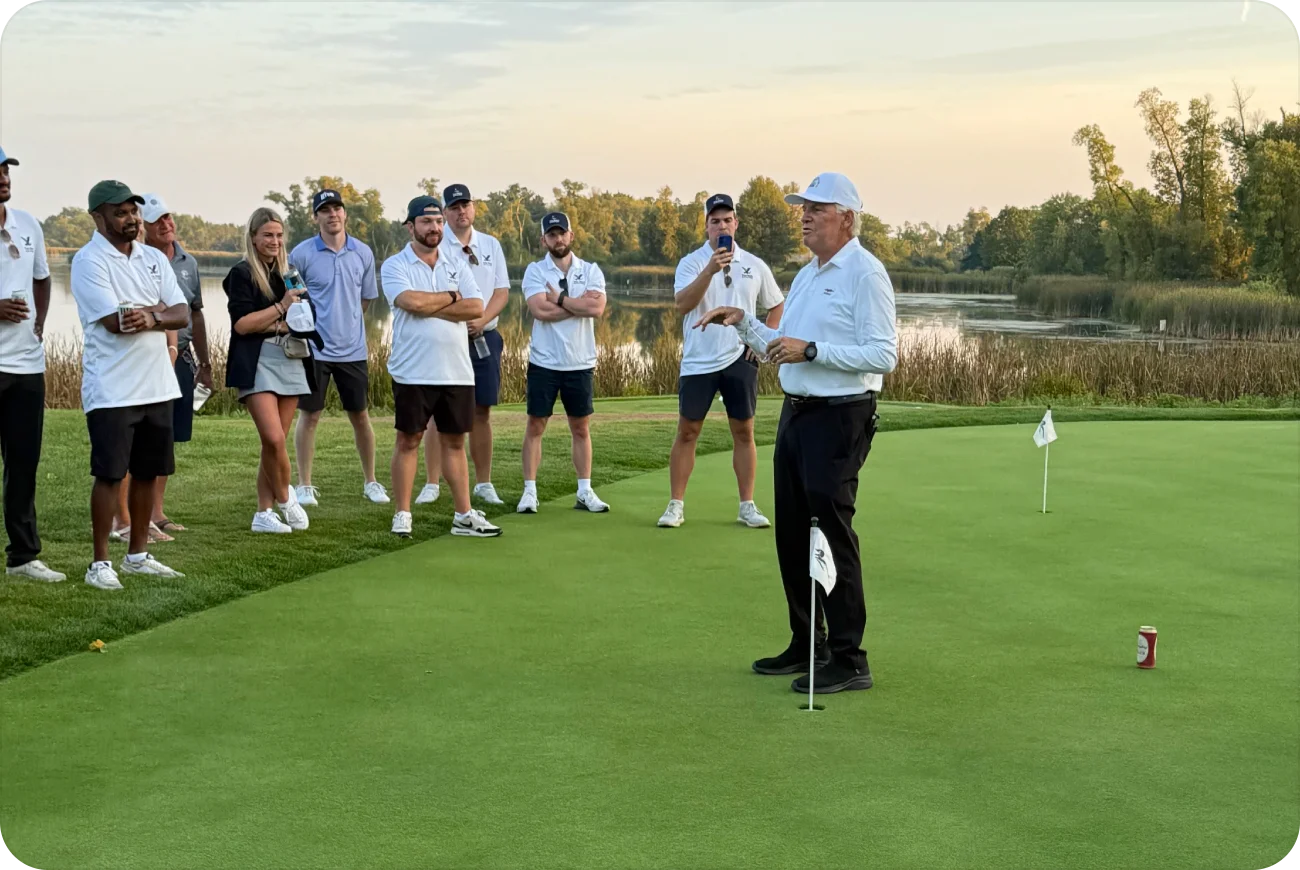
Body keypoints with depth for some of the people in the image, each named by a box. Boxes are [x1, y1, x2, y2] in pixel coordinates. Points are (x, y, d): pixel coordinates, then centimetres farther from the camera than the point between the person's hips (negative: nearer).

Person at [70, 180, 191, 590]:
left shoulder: (154, 259, 11)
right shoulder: (89, 261, -9)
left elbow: (182, 313, 4)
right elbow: (115, 321, -19)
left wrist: (150, 317, -16)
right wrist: (160, 310, -6)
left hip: (157, 386, 6)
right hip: (112, 390, -6)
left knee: (147, 472, 12)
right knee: (110, 475, -3)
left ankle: (137, 555, 23)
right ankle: (100, 563, 5)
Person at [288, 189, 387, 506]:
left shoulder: (363, 253, 3)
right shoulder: (302, 254, -6)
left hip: (353, 349, 3)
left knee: (360, 415, 9)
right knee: (309, 415, 3)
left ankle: (371, 482, 19)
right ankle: (305, 485, 12)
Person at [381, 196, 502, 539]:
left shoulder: (457, 264, 10)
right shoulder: (395, 265, -1)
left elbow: (476, 308, -4)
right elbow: (411, 301, -20)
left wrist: (428, 306, -10)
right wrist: (451, 298, -5)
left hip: (457, 371, 4)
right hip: (413, 372, -4)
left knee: (455, 440, 8)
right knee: (408, 439, 3)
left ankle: (464, 516, 12)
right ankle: (403, 515, 10)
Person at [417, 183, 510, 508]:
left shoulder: (491, 245, 10)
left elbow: (502, 290, 5)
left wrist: (482, 320, -12)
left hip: (484, 337, 3)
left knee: (482, 411, 7)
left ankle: (483, 483, 14)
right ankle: (432, 485, 1)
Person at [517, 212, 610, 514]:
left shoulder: (591, 271, 3)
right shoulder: (535, 271, -2)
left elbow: (597, 308, -14)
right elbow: (540, 310, -18)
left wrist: (559, 299, -11)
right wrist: (580, 303, -12)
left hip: (581, 363, 2)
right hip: (544, 363, -2)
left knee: (581, 428, 8)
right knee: (535, 426, 2)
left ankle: (585, 492, 14)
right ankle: (529, 492, 7)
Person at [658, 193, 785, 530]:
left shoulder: (755, 265, 5)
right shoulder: (692, 262, -4)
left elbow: (777, 305, 17)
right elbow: (682, 305, -21)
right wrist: (711, 269, -32)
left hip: (740, 360, 2)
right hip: (698, 362, -2)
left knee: (744, 432, 4)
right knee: (687, 432, 2)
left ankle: (748, 506, 11)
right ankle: (675, 505, 8)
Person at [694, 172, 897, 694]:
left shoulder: (866, 274, -11)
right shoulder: (806, 275, 17)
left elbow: (883, 355, -19)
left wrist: (810, 350, -21)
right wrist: (744, 323, 9)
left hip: (838, 419, -9)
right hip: (796, 413, 9)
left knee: (831, 535, -8)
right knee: (792, 534, 12)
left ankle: (849, 659, -2)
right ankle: (807, 645, 23)